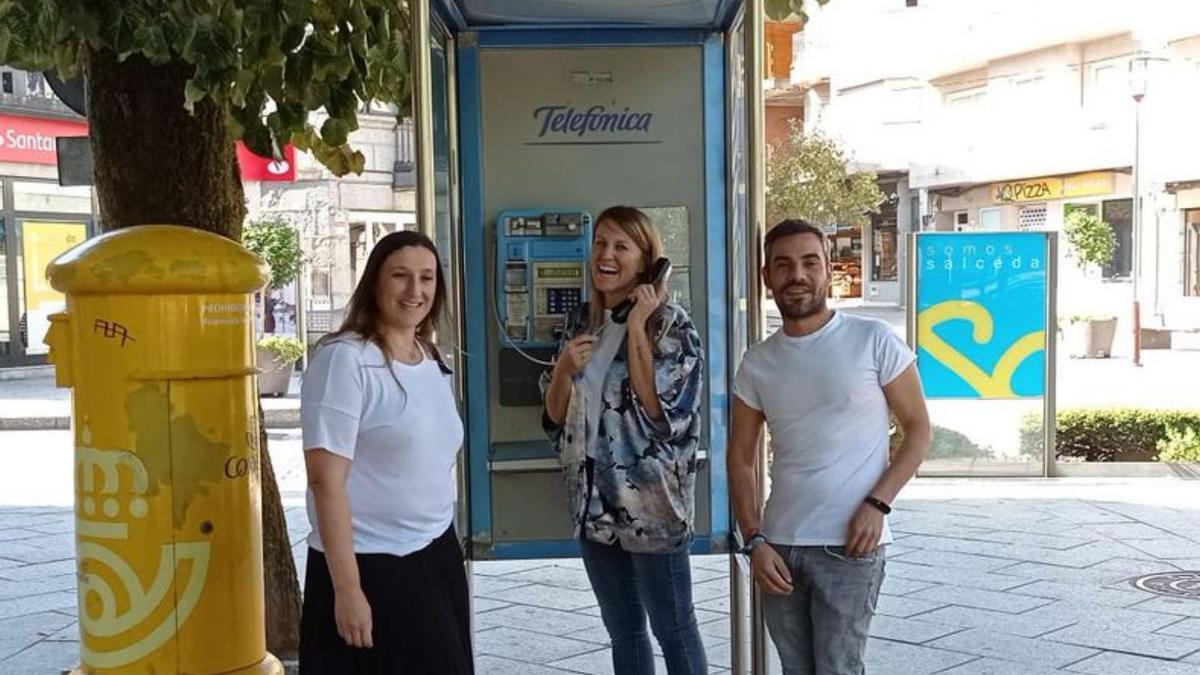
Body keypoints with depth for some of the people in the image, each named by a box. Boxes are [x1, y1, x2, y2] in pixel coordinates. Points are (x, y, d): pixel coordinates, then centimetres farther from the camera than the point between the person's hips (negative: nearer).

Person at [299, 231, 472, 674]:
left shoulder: (432, 360, 8)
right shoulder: (345, 359, -14)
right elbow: (326, 481, -18)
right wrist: (346, 588, -20)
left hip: (437, 556, 7)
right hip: (371, 567, -7)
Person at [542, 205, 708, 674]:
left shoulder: (670, 324, -9)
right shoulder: (581, 322, 8)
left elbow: (662, 413, -20)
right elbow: (555, 417, 10)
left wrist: (636, 326, -18)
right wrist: (564, 369, -10)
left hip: (651, 503, -5)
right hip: (595, 502, 6)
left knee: (672, 629, 6)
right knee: (622, 631, 15)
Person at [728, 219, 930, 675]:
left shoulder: (873, 341, -5)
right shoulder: (756, 363, 6)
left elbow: (918, 430, -1)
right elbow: (741, 457, 9)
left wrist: (877, 504, -13)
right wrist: (755, 541, -1)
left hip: (849, 545, -4)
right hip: (779, 543, 4)